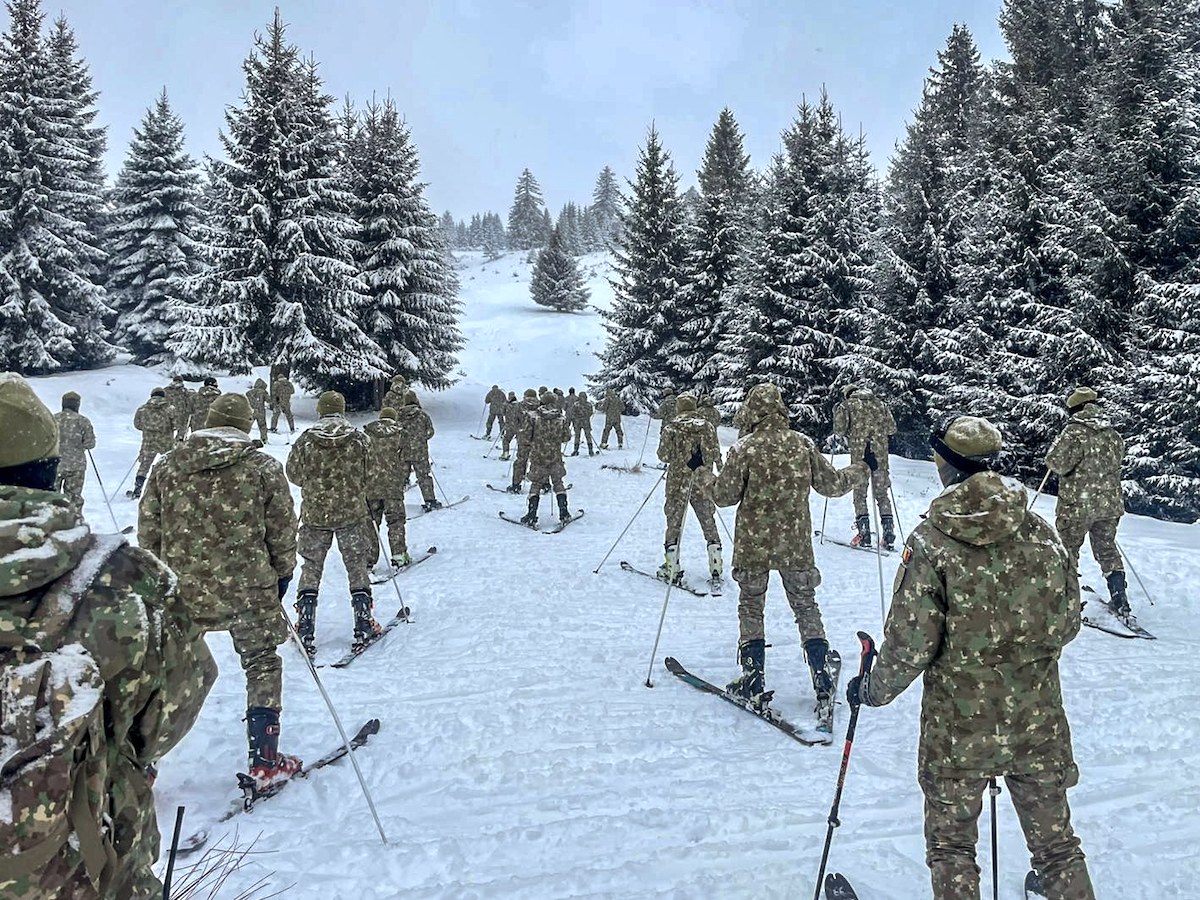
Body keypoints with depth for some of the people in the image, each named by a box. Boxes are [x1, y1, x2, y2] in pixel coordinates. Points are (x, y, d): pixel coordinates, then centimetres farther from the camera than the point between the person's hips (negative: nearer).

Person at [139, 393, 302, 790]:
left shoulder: (168, 465, 4)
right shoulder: (264, 468, -4)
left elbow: (148, 527, 7)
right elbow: (282, 530, -1)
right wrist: (282, 573, 13)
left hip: (181, 589, 2)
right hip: (249, 588, -2)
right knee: (263, 664, 13)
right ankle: (265, 763, 15)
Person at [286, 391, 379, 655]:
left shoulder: (306, 440, -7)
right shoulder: (359, 440, -8)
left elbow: (294, 476, 2)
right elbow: (371, 475, -1)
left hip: (314, 514, 1)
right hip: (352, 513, -1)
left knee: (311, 569, 12)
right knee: (357, 568, 10)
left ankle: (305, 632, 12)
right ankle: (364, 628, 9)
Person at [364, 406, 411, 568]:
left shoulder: (367, 434, 5)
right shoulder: (400, 434, 2)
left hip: (370, 483, 2)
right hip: (392, 483, -2)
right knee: (396, 520, 6)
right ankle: (399, 556, 2)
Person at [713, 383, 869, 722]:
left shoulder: (743, 449, -12)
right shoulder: (803, 444, -3)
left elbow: (724, 496, -11)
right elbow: (831, 484, 5)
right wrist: (859, 471, 23)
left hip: (753, 544, -2)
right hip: (796, 543, 2)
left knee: (751, 607, 13)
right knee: (806, 606, 14)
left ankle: (752, 680, 13)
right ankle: (822, 679, 9)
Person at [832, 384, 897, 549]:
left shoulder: (847, 405, 5)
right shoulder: (880, 404, 15)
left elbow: (839, 429, -7)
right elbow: (892, 428, 10)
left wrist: (846, 435, 14)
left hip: (859, 450, -3)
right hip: (880, 451, 3)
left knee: (859, 490, 5)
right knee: (882, 491, 9)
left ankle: (864, 534, -1)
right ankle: (889, 535, 3)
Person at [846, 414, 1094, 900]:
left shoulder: (930, 541, -18)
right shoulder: (1041, 533, -5)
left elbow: (910, 644, -17)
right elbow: (1067, 622, 5)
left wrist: (872, 690, 0)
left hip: (958, 728, -3)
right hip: (1039, 723, 4)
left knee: (951, 847, 16)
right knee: (1056, 843, 21)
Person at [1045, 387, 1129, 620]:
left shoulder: (1075, 432, -14)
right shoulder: (1114, 434, 5)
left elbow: (1056, 462, -20)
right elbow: (1117, 461, 14)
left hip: (1077, 504, -5)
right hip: (1110, 503, 5)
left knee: (1068, 549, 10)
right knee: (1107, 549, 17)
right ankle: (1120, 602, 15)